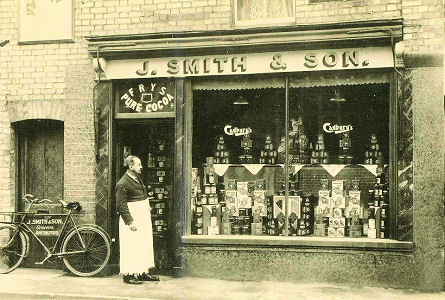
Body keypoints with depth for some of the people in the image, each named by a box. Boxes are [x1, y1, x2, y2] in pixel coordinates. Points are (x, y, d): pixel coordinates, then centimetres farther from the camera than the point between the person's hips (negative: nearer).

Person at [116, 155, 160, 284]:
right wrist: (130, 222, -22)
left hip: (143, 219, 9)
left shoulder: (137, 178, 12)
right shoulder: (123, 184, -17)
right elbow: (121, 205, -19)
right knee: (131, 247, -3)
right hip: (133, 219, -9)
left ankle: (143, 273, 22)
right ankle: (128, 275, 7)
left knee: (145, 246, 13)